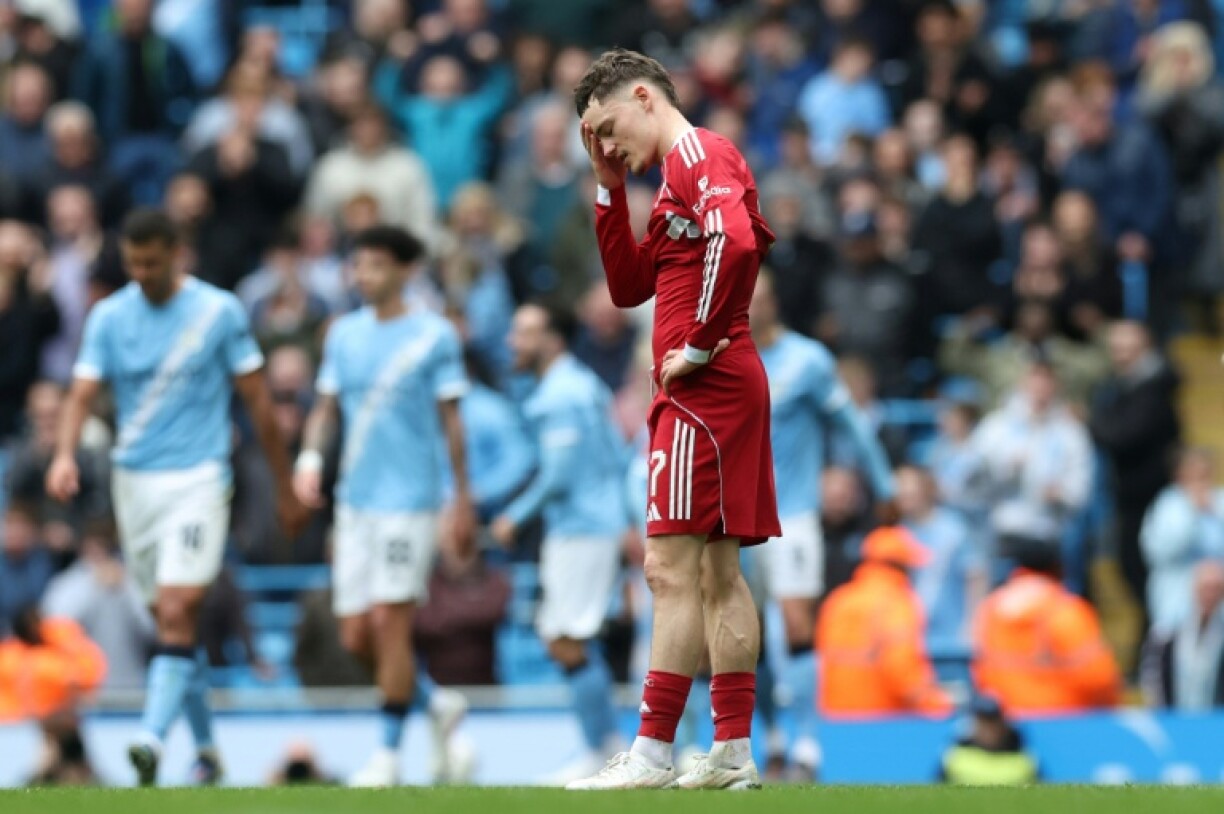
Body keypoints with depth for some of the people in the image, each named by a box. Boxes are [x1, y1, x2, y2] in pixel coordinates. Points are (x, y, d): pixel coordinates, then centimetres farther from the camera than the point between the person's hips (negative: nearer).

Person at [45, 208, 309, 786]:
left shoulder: (219, 312, -2)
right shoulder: (109, 316, 5)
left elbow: (257, 400, 3)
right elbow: (83, 393, -3)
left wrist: (284, 486, 5)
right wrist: (65, 454, -23)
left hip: (198, 478, -4)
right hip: (133, 480, 4)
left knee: (178, 613, -18)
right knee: (170, 619, 9)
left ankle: (152, 738, -28)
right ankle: (206, 748, 21)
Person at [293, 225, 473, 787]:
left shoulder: (434, 336, -3)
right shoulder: (344, 334, 11)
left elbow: (451, 419, 0)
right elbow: (326, 406, 13)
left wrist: (463, 496, 0)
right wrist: (311, 456, -5)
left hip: (408, 498, -5)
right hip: (354, 501, 6)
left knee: (390, 623, -10)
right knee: (356, 636, 4)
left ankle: (389, 753, 0)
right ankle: (437, 705, 26)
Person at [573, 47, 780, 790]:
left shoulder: (696, 154, -10)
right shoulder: (685, 171, 21)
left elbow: (735, 241, -29)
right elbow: (629, 286, 24)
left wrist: (700, 343, -21)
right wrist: (611, 192, 16)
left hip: (705, 390, -11)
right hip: (721, 392, 11)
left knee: (673, 569, -11)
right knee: (719, 574, 11)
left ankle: (653, 753, -12)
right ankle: (733, 755, 12)